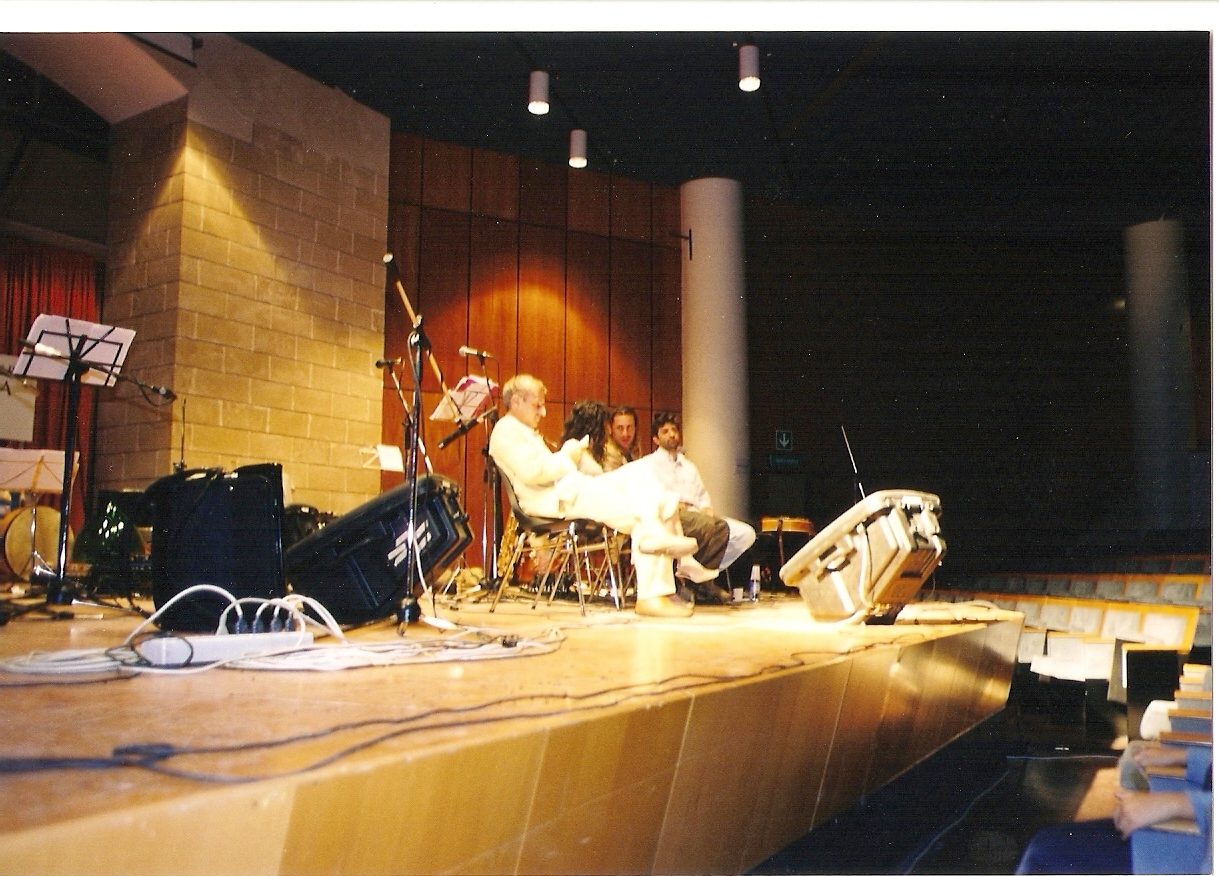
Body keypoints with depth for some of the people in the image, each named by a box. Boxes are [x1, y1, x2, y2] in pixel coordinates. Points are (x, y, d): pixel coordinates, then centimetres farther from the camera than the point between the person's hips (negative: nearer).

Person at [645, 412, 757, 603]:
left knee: (746, 533, -14)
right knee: (707, 524, -38)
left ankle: (704, 576, -16)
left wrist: (707, 508, 3)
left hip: (697, 514, 7)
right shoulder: (649, 464, 14)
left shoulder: (689, 467, 33)